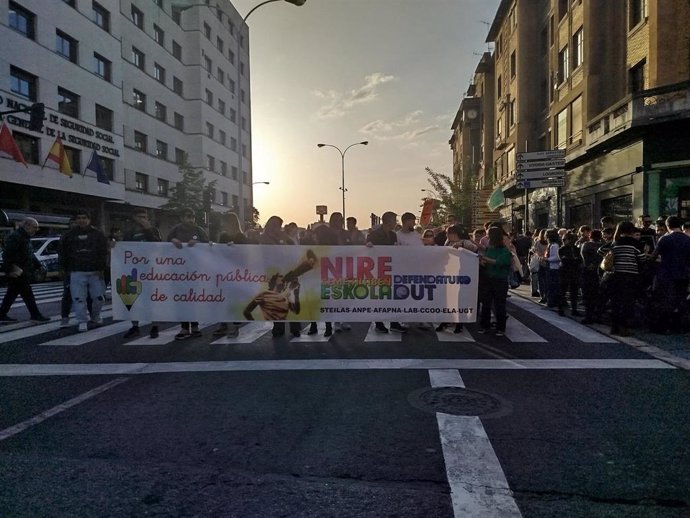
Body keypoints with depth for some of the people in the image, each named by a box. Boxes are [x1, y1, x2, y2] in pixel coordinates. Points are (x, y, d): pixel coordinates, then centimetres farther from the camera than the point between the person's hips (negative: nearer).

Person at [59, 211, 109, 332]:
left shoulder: (98, 234, 6)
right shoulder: (69, 236, 9)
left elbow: (104, 252, 2)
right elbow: (63, 254, 12)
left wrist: (101, 268, -5)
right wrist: (66, 269, 7)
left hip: (95, 272, 0)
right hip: (77, 272, 0)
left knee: (99, 297, 2)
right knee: (79, 298, -3)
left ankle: (95, 316, 27)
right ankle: (82, 322, 6)